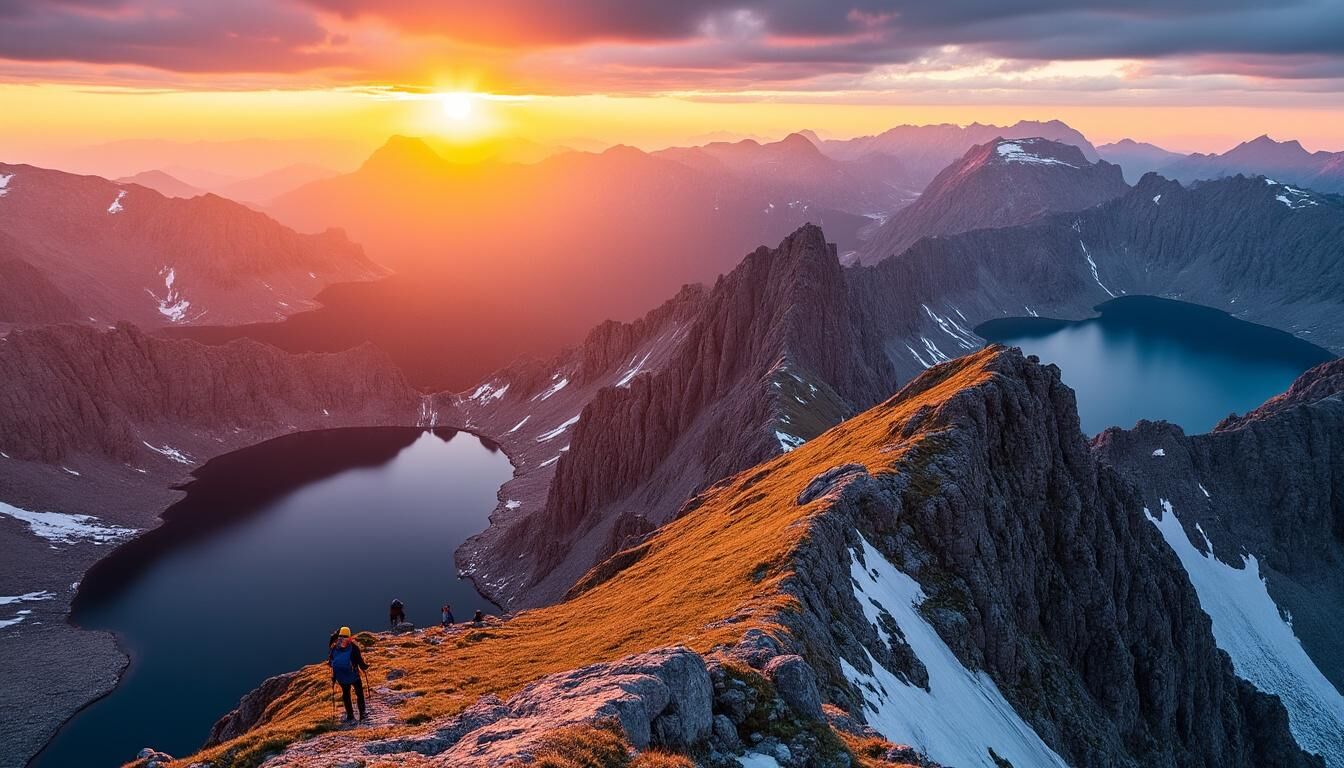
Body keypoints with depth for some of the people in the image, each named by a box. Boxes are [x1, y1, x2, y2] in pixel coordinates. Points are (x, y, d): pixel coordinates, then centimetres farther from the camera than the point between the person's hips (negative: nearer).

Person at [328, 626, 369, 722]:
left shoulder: (334, 647, -1)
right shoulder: (353, 646, -11)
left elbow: (330, 660, 6)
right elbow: (360, 660, -10)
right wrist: (365, 665, 9)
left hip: (341, 677, 3)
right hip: (353, 675, -3)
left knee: (346, 694, 16)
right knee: (359, 693, 10)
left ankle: (350, 715, 16)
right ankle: (362, 713, 8)